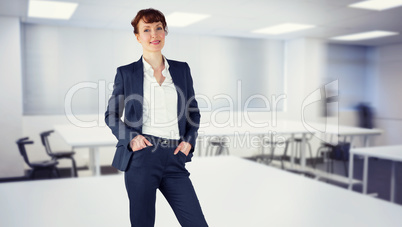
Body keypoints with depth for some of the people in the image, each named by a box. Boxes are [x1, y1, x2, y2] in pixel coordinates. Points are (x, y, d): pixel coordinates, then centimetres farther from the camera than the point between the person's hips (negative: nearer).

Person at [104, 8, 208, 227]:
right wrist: (130, 137, -7)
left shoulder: (182, 69, 11)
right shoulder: (126, 73, 5)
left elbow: (193, 111, 18)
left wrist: (189, 140, 2)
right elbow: (111, 114, 10)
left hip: (174, 158, 3)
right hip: (142, 156, -2)